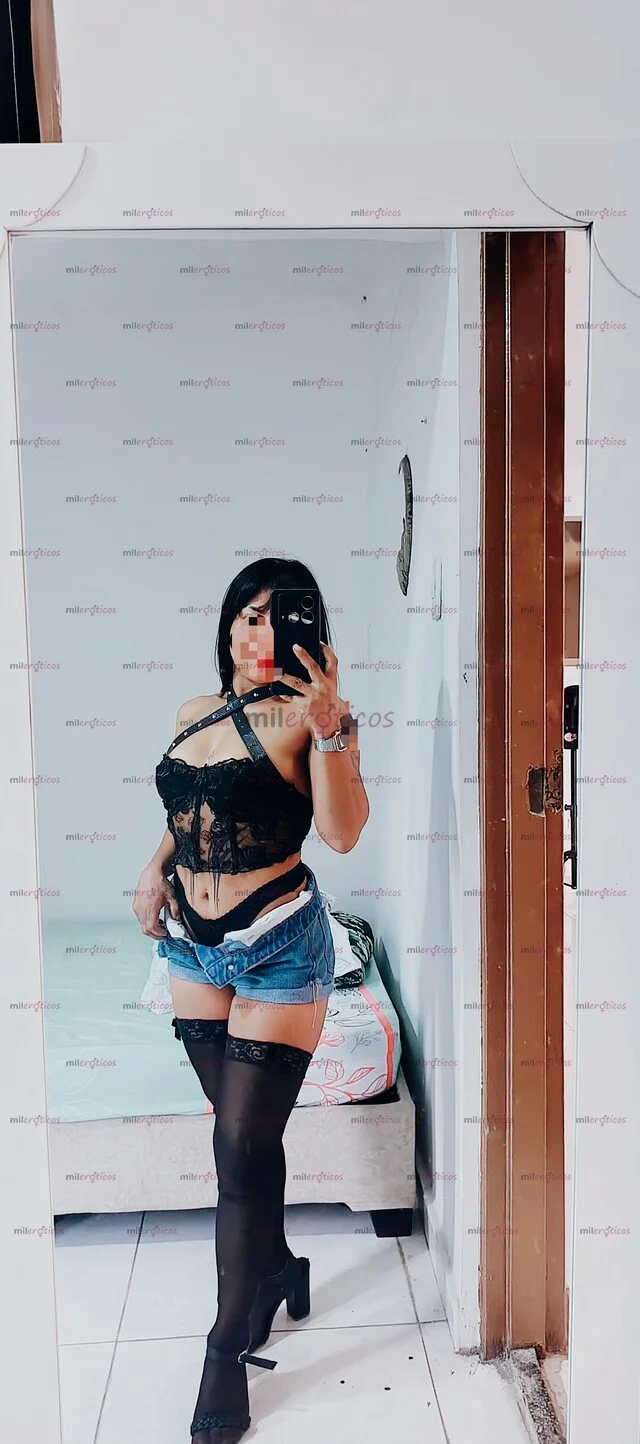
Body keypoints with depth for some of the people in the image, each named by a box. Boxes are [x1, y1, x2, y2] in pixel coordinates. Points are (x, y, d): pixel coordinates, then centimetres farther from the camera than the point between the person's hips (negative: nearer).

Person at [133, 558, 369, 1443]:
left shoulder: (306, 717, -11)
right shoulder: (194, 714, 7)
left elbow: (342, 831, -24)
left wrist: (331, 726, -34)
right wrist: (159, 864, 4)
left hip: (279, 946, -6)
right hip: (194, 944, 6)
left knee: (244, 1146, -1)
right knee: (245, 1133, 18)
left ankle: (228, 1348, 16)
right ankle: (278, 1269, 41)